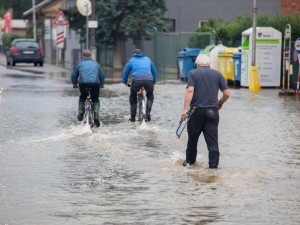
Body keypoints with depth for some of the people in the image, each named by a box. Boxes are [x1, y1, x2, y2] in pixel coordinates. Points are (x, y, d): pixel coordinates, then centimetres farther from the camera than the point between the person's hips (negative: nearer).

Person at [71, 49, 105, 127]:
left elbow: (73, 75, 25)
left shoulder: (79, 63, 20)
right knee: (95, 100, 17)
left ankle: (80, 113, 16)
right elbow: (102, 75, 31)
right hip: (95, 83, 0)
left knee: (82, 98, 27)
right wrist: (101, 84, 47)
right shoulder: (95, 63, 24)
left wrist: (75, 84, 42)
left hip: (83, 83, 0)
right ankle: (96, 117, -2)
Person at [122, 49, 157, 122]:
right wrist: (154, 82, 55)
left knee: (133, 97, 25)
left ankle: (132, 117, 19)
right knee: (150, 95, 27)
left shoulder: (132, 60, 25)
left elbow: (126, 72, 30)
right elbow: (154, 71, 40)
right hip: (149, 79, 1)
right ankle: (148, 114, 8)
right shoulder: (147, 59, 30)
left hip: (137, 80, -1)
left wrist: (125, 82, 48)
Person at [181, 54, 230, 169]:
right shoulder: (217, 74, 9)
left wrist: (185, 109, -17)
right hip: (212, 112, 1)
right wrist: (220, 103, 24)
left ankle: (190, 161, 30)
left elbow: (190, 91, -12)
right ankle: (213, 165, -8)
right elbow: (227, 93, 5)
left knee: (192, 138, 16)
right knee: (212, 140, -1)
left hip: (196, 111, -1)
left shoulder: (193, 73, 2)